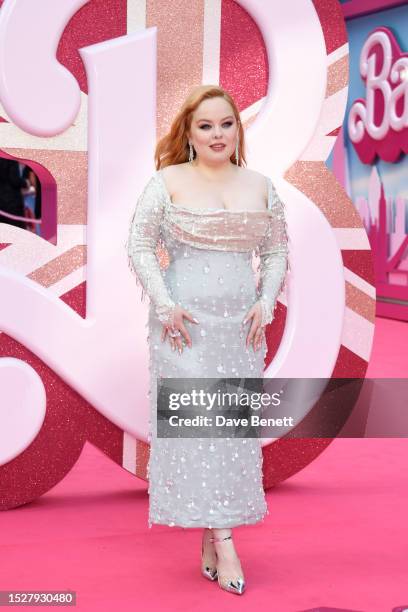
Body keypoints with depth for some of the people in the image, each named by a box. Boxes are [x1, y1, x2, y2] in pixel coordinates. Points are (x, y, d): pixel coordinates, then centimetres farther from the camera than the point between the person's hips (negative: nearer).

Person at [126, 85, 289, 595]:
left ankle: (210, 540, 16)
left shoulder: (260, 186, 9)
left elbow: (277, 252, 14)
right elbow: (139, 246, -4)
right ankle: (223, 543, -3)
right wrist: (164, 305, -11)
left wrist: (266, 303, 1)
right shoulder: (167, 182, -2)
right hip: (185, 323, -4)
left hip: (241, 324, 4)